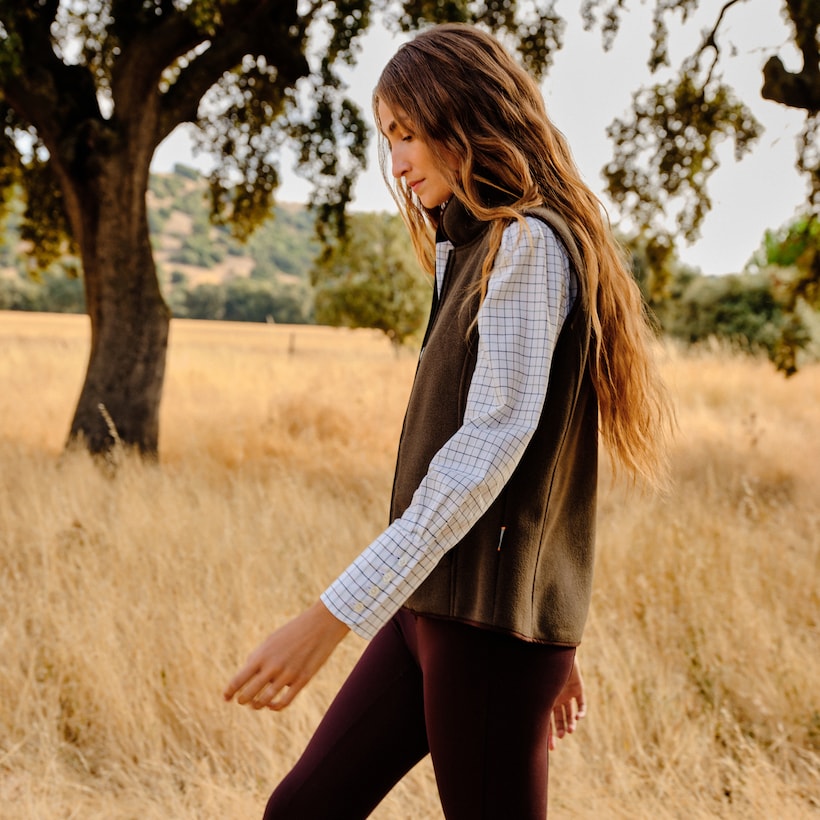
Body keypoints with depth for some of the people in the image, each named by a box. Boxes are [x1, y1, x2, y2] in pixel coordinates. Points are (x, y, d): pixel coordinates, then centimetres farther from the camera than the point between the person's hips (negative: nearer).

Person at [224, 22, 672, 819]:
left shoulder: (530, 245, -12)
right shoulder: (476, 252, 18)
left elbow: (489, 450, -21)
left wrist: (335, 614, -24)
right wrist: (550, 642, 21)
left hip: (493, 622, -9)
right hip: (432, 607, 9)